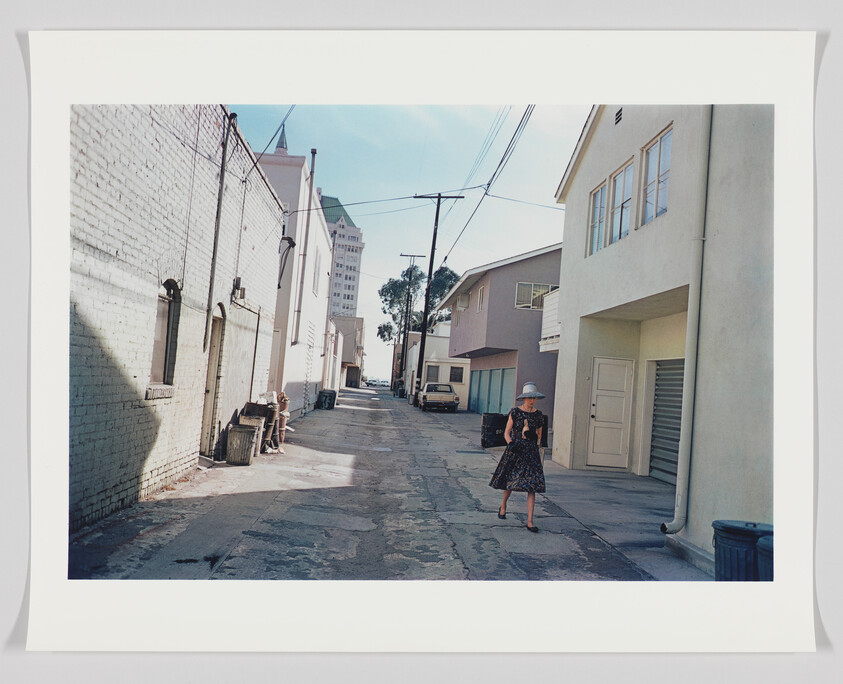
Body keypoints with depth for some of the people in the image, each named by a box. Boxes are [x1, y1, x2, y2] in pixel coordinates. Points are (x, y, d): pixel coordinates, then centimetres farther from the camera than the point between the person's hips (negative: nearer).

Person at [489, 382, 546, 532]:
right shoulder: (515, 412, -3)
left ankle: (529, 521, -4)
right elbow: (507, 432, -1)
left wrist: (536, 438, -2)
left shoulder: (538, 414, 6)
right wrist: (510, 444, -17)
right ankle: (503, 506, 39)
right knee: (509, 481, 9)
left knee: (532, 486, -7)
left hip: (531, 453, 2)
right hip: (515, 451, -2)